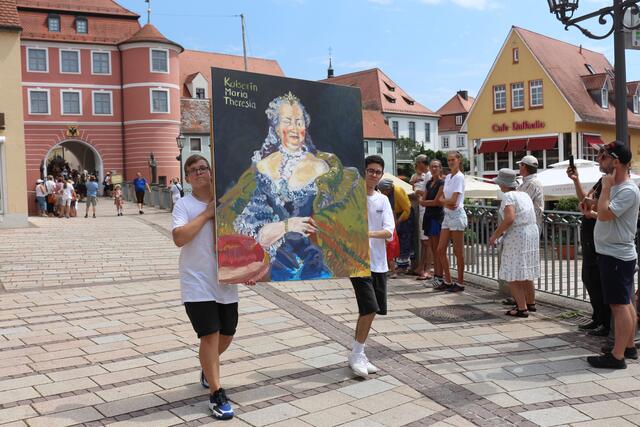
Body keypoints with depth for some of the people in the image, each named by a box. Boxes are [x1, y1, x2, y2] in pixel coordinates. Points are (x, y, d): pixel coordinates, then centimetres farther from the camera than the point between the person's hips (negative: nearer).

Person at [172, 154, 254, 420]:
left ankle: (207, 369, 45)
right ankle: (217, 394, 4)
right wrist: (206, 214, -19)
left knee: (227, 334, 15)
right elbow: (179, 238, -22)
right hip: (197, 283, -4)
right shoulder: (184, 205, -7)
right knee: (210, 335, -9)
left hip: (226, 281, 5)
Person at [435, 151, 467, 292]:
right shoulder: (447, 177, 14)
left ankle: (460, 283, 9)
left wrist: (444, 200, 1)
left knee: (458, 252, -1)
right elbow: (441, 198, 10)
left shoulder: (459, 177, -10)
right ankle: (447, 281, 18)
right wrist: (447, 202, -10)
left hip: (457, 215, -8)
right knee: (440, 250, 8)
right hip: (447, 215, 8)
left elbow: (453, 200, -17)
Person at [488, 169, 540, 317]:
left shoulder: (508, 196, -12)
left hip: (517, 237, -9)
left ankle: (522, 308, -5)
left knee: (512, 275, -3)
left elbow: (509, 219, -25)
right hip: (532, 234, 9)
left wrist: (495, 235, -15)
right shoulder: (524, 195, 13)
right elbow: (529, 217, 15)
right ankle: (529, 302, 30)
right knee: (523, 272, 21)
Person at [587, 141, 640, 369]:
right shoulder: (614, 187, 14)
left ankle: (617, 356, -4)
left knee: (620, 304, -7)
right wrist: (589, 212, 9)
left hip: (617, 256, -10)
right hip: (611, 253, 10)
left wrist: (605, 187, -18)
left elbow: (604, 214, -27)